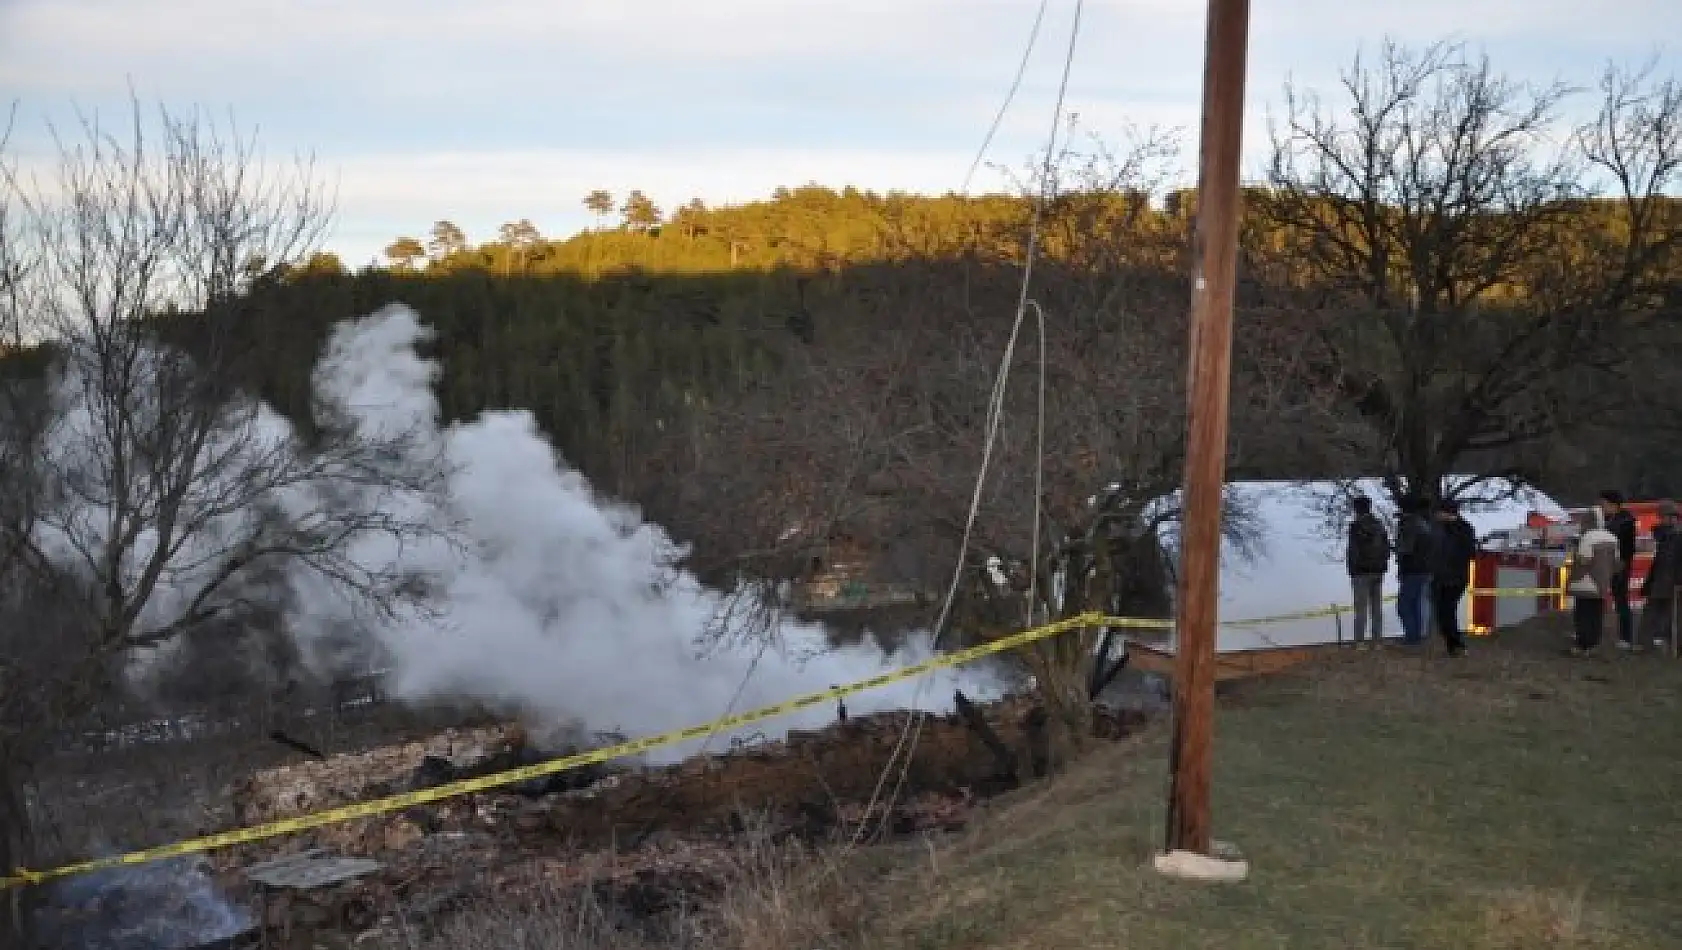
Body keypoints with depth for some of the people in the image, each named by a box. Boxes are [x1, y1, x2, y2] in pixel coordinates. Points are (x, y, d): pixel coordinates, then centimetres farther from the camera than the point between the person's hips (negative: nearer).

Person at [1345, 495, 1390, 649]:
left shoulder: (1356, 525, -12)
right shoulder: (1379, 525, 10)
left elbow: (1353, 551, -15)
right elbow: (1387, 548, 14)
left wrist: (1352, 571, -10)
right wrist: (1382, 565, 18)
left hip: (1362, 571, -6)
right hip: (1378, 571, 6)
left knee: (1361, 607, -4)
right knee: (1377, 606, 11)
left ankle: (1360, 642, -6)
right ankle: (1377, 640, 13)